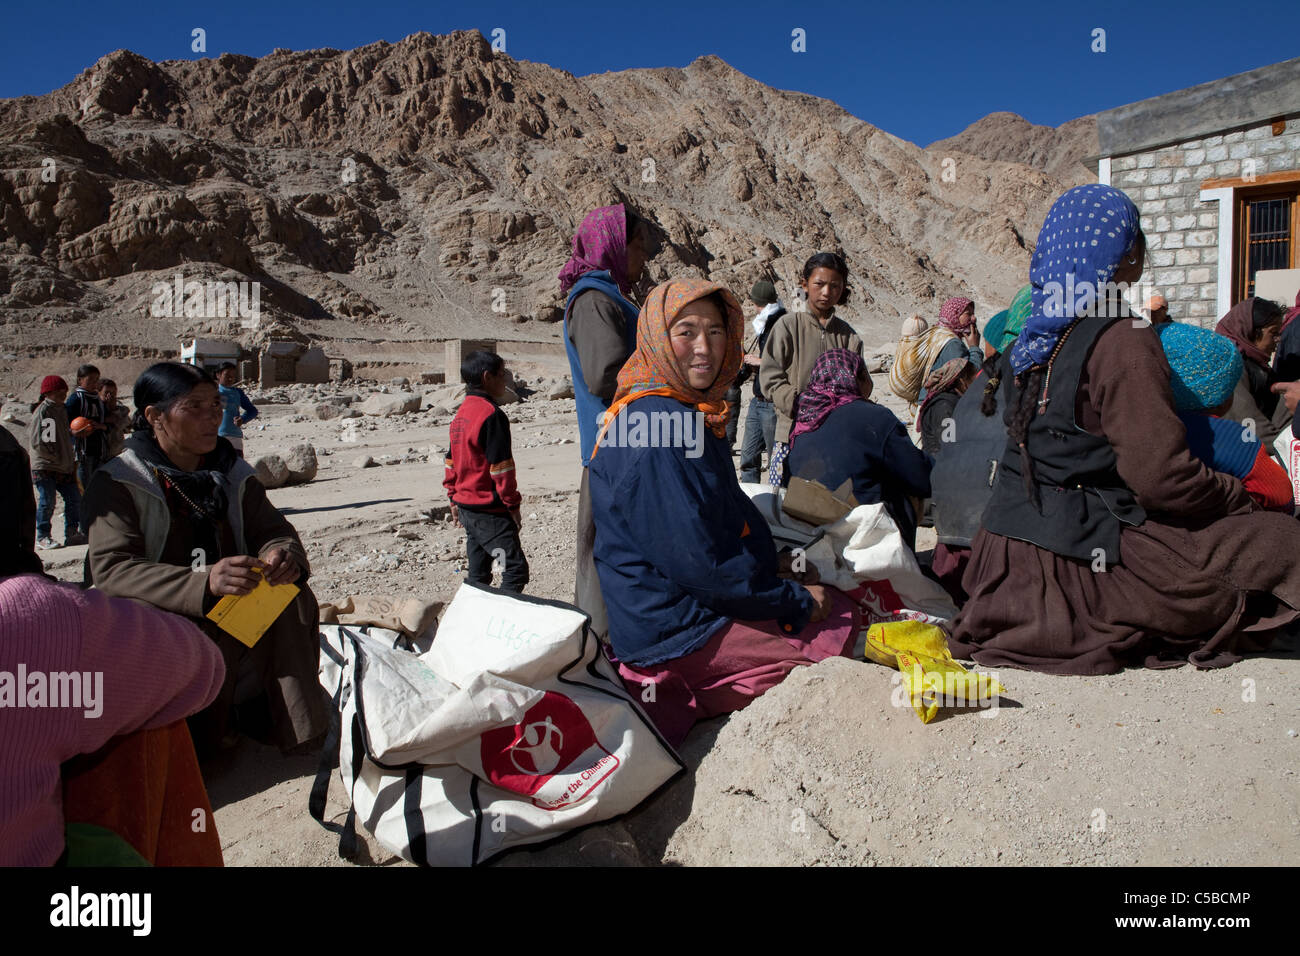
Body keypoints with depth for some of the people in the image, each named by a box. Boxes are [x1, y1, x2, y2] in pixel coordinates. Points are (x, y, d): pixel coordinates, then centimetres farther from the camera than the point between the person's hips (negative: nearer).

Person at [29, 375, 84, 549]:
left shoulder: (62, 409, 13)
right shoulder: (42, 410, -11)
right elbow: (36, 443, -16)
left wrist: (71, 460, 9)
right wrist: (56, 458, -14)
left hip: (63, 466, 8)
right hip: (44, 467, -8)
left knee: (74, 498, 6)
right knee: (47, 502, -4)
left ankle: (72, 534, 15)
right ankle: (42, 537, 9)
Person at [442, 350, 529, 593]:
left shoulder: (462, 412, 12)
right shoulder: (491, 414, -16)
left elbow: (452, 461, 16)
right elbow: (500, 466, -17)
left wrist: (454, 499, 22)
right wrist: (512, 504, -10)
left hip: (466, 506, 9)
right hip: (489, 510, -9)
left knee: (478, 573, 15)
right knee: (516, 569, -6)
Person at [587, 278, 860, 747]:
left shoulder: (691, 413, 10)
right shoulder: (654, 426, -23)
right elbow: (698, 563, -24)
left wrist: (778, 569, 7)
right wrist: (796, 601, -14)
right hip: (676, 630, -9)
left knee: (839, 601, 15)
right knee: (844, 623, -1)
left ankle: (685, 697, 6)